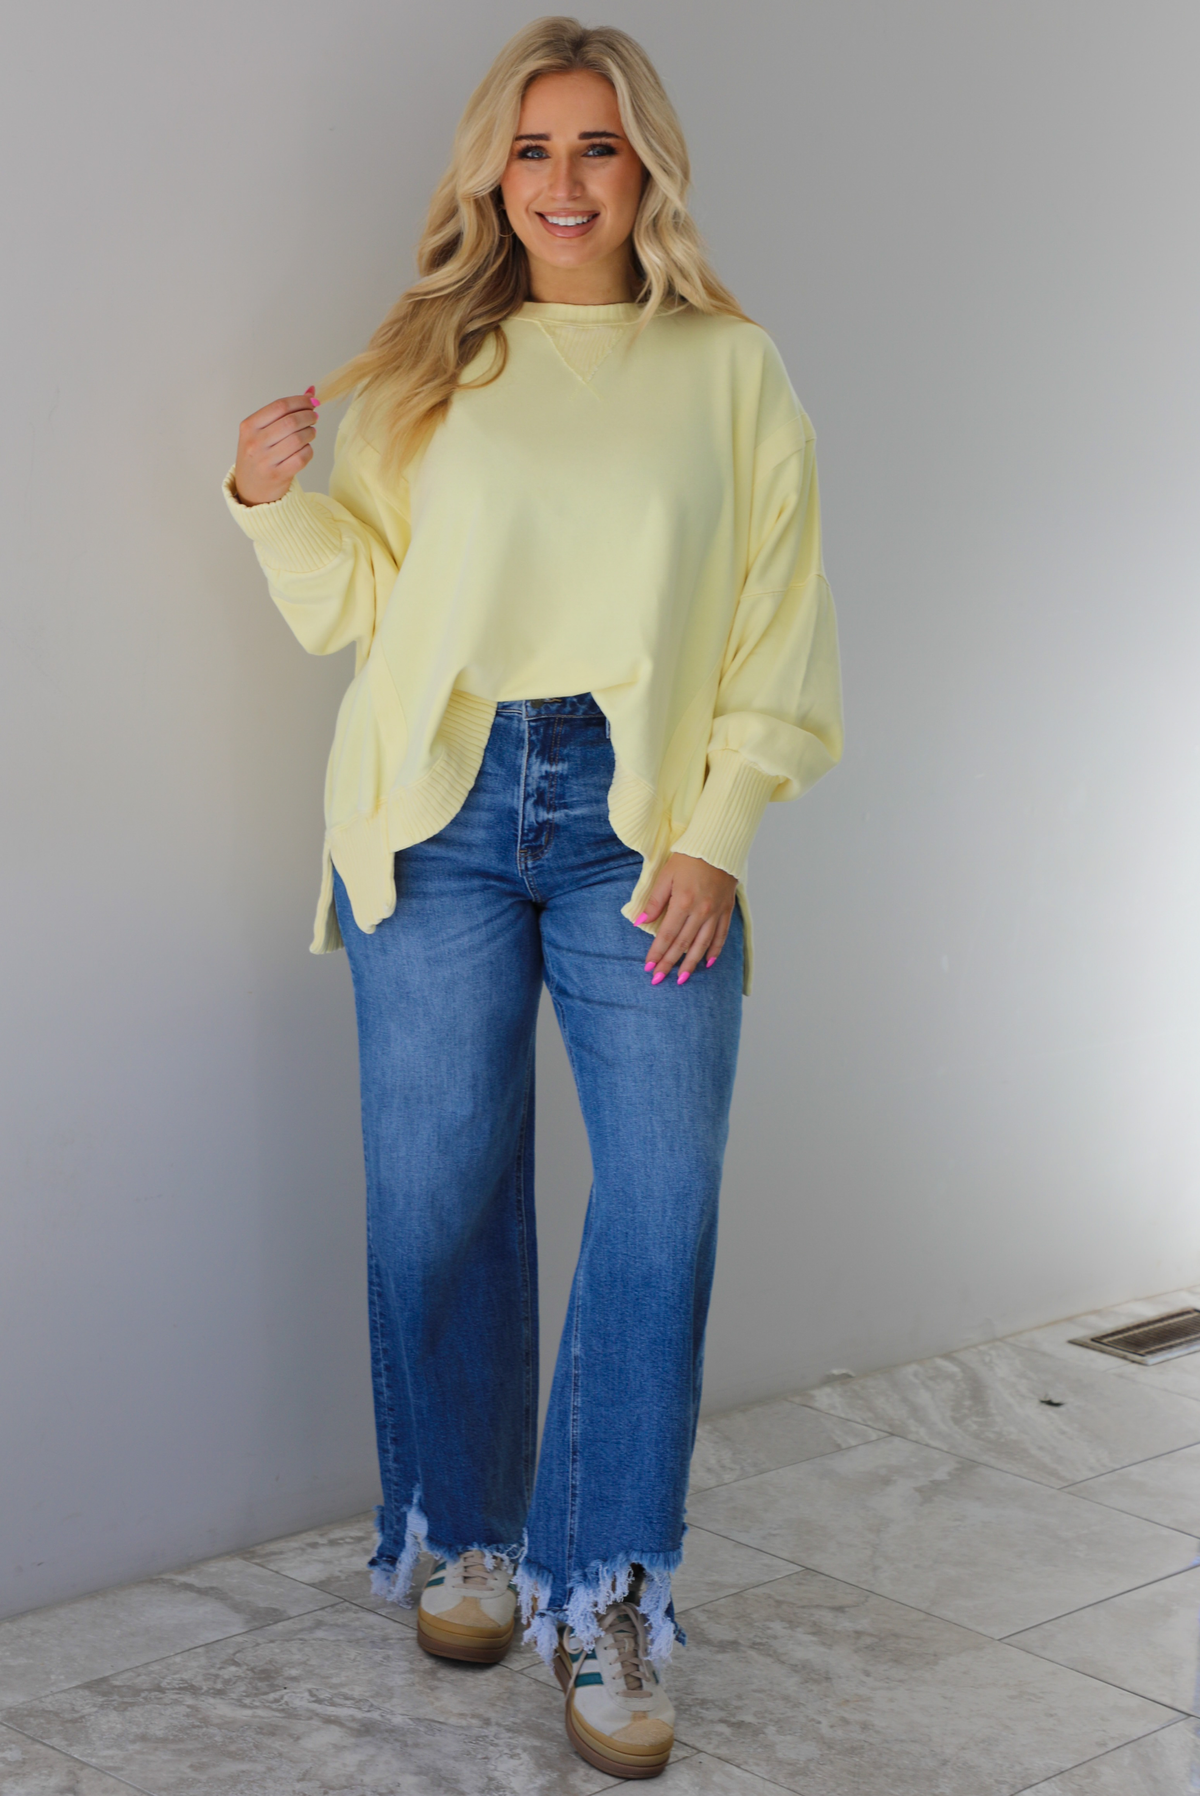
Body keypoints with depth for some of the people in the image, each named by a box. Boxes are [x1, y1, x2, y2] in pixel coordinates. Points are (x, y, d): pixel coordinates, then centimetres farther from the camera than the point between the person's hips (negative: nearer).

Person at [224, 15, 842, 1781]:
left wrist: (713, 840, -6)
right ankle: (466, 1534, 24)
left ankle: (606, 1600, 6)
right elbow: (355, 601, 10)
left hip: (642, 822, -1)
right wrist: (274, 500, -7)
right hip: (442, 810, 1)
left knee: (662, 1203, -6)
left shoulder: (733, 372, 6)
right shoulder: (425, 368, 10)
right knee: (438, 1195, 3)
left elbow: (784, 639, 3)